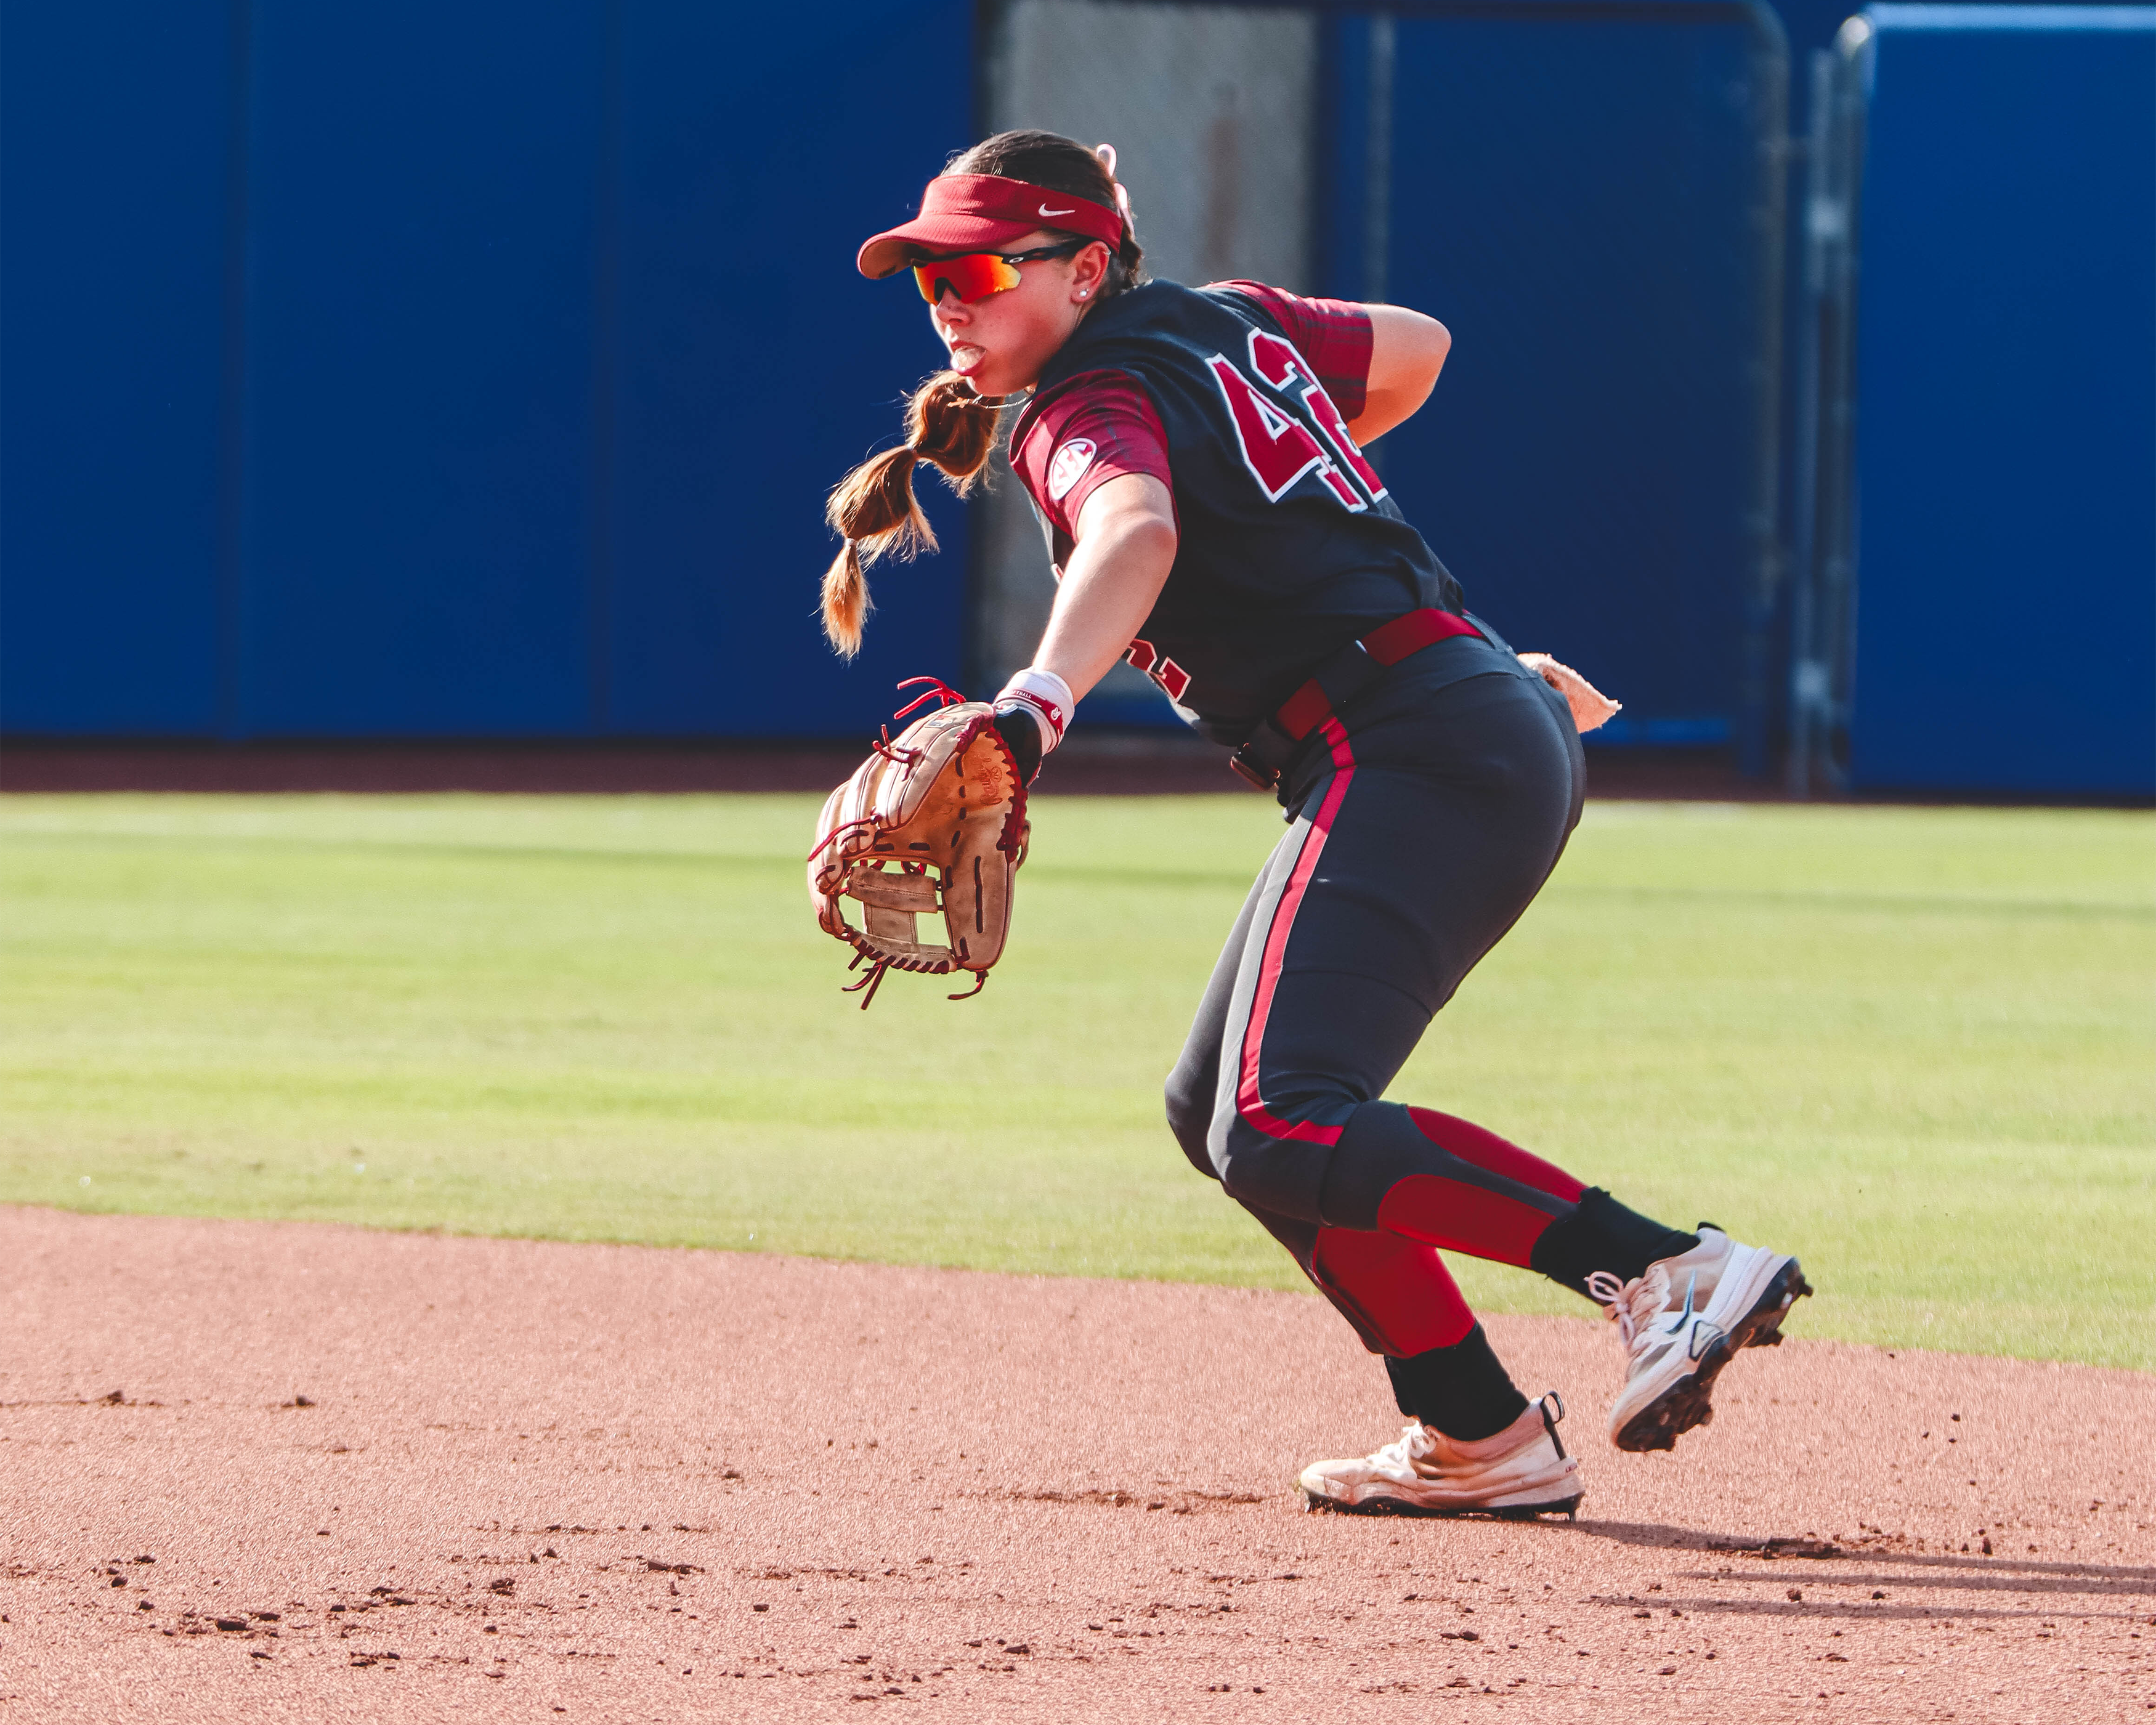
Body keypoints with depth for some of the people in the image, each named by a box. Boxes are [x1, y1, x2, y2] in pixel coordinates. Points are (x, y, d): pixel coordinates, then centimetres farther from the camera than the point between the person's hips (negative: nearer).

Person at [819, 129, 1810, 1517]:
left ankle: (1666, 1268, -30)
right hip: (1507, 735, 10)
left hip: (1410, 749, -10)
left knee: (1284, 1132, -23)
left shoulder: (1091, 411, -9)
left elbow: (1137, 530, -33)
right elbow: (1415, 349, 36)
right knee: (1223, 1112, 16)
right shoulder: (1233, 322, 18)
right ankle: (1479, 1441, 12)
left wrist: (1039, 705, -51)